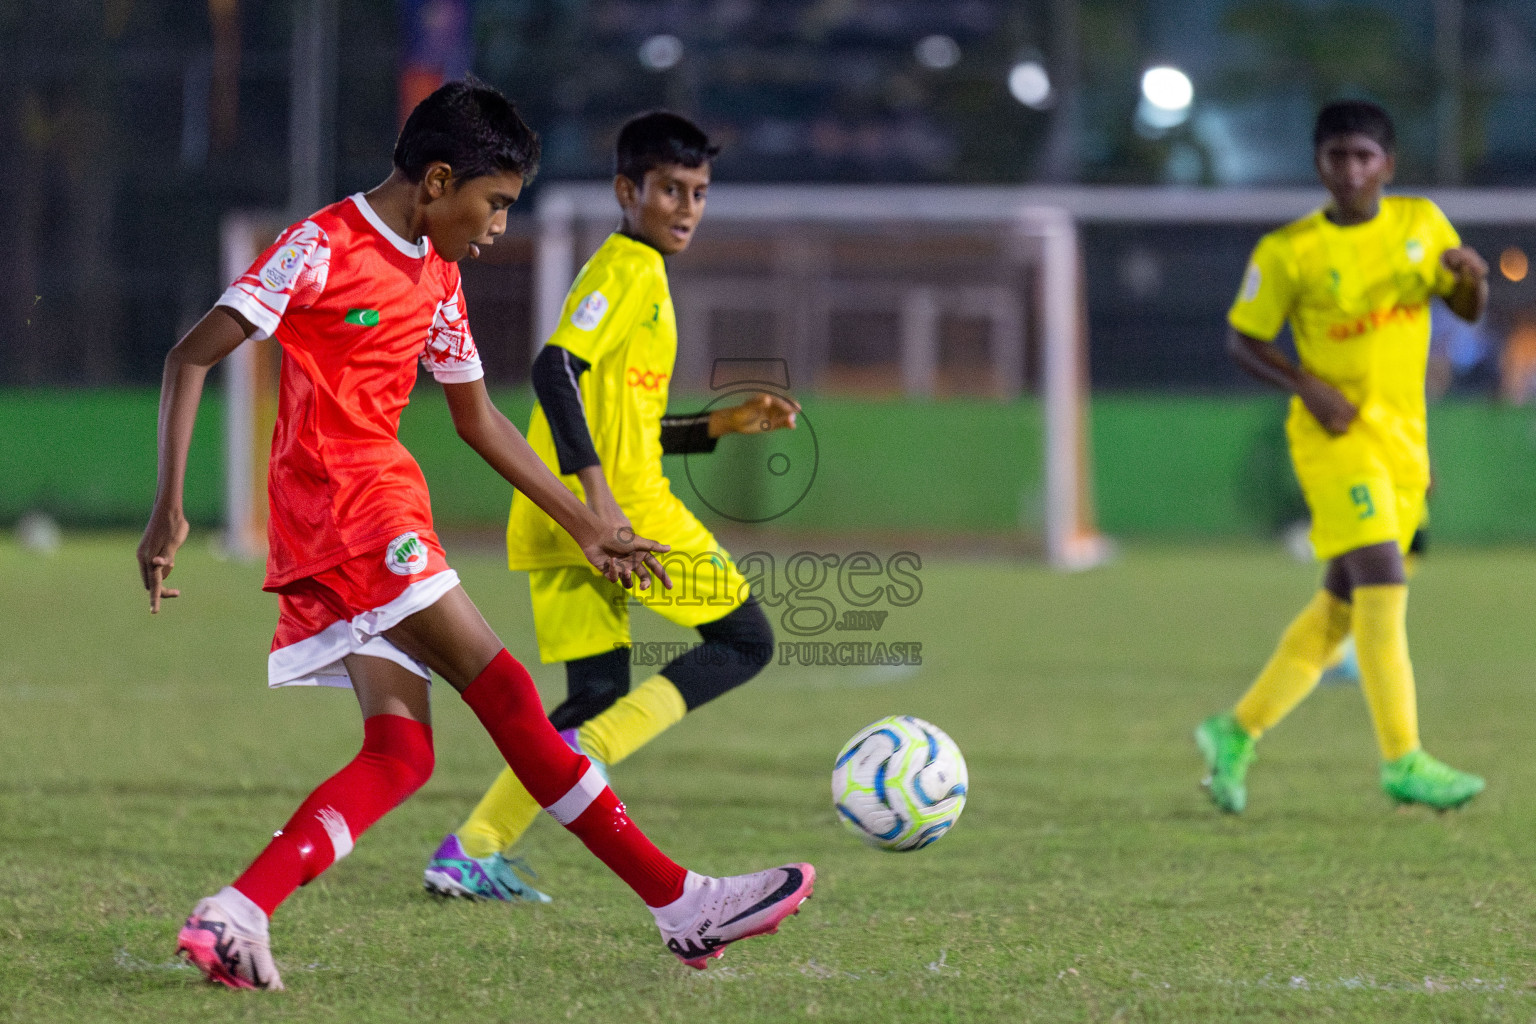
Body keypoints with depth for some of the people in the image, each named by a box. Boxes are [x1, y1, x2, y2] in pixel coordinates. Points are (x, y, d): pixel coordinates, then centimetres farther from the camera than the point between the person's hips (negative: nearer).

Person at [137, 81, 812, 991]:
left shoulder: (436, 278, 18)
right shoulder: (324, 248, -8)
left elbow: (479, 420, 28)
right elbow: (191, 357, -12)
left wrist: (584, 525, 27)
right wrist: (170, 507, -20)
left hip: (382, 502, 9)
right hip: (343, 504, -9)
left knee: (403, 750, -4)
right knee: (503, 690, -10)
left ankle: (234, 916, -15)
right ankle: (683, 905, -10)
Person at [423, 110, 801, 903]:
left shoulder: (635, 275, 24)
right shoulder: (628, 271, -6)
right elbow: (556, 370, -22)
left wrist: (721, 425, 22)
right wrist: (597, 490, -28)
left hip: (561, 521, 9)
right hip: (627, 509, -9)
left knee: (599, 698, 9)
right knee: (746, 642, -1)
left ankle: (470, 851, 1)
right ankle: (584, 754, -15)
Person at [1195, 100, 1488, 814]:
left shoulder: (1421, 222, 5)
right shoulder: (1287, 252, -7)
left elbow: (1468, 311, 12)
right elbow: (1243, 340, -1)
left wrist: (1473, 278, -12)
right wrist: (1308, 387, -17)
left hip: (1404, 439, 6)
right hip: (1336, 435, -6)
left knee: (1342, 605, 9)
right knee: (1383, 581, -20)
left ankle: (1237, 733, 21)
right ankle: (1403, 762, -20)